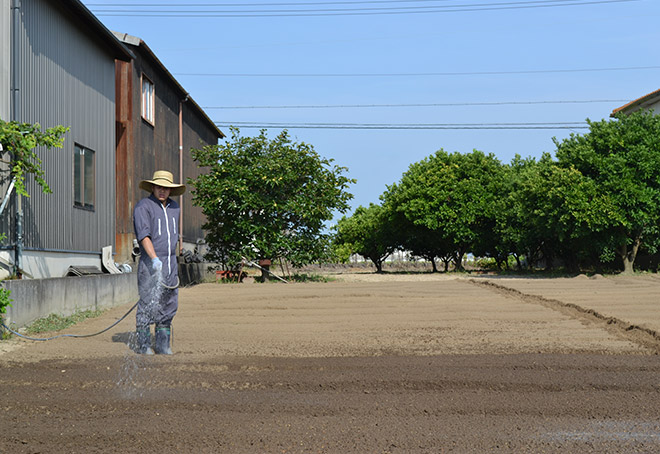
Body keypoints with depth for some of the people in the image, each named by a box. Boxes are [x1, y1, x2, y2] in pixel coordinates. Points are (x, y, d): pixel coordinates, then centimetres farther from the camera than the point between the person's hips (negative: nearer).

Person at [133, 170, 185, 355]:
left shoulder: (174, 207, 16)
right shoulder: (143, 206, -6)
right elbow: (144, 235, -16)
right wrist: (154, 258, -27)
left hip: (171, 263, 6)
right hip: (150, 263, -6)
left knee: (169, 305, 6)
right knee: (148, 304, -6)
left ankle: (163, 344, 14)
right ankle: (143, 344, 3)